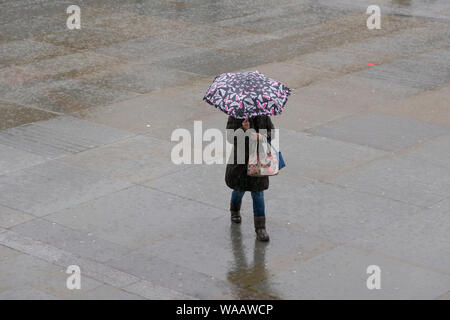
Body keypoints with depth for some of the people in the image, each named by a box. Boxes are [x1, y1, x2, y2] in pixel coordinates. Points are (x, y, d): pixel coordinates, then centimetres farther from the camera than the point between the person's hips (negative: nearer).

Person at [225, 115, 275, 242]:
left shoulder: (263, 116, -2)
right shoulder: (235, 117, -9)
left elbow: (272, 133, -1)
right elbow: (230, 137, -15)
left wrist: (260, 136, -21)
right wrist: (242, 129, -33)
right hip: (240, 159, -1)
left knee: (258, 193, 0)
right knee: (240, 188, 15)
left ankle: (260, 227, 4)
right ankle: (235, 210, 50)